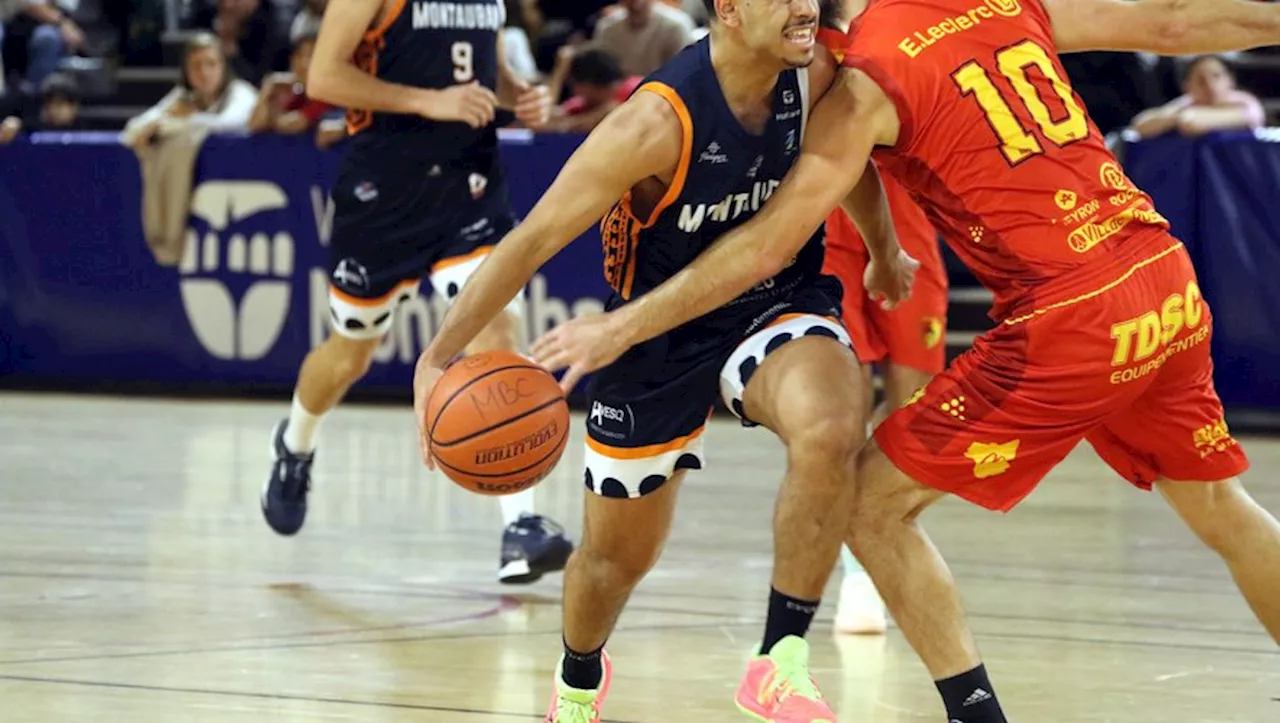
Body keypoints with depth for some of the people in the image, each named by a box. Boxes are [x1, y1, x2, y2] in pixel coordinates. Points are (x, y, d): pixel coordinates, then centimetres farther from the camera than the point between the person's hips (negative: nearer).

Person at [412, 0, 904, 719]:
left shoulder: (817, 74, -16)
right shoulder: (658, 122, -29)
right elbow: (533, 240, -24)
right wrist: (436, 360, -28)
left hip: (780, 303, 2)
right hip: (663, 333, -2)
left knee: (832, 431, -34)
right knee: (620, 554, 15)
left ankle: (782, 665, -21)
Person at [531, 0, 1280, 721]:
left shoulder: (868, 82, -6)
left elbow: (768, 243, -8)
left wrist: (622, 327, -3)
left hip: (1070, 322, -7)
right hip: (1169, 283, 7)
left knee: (872, 504, 5)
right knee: (1219, 507, 27)